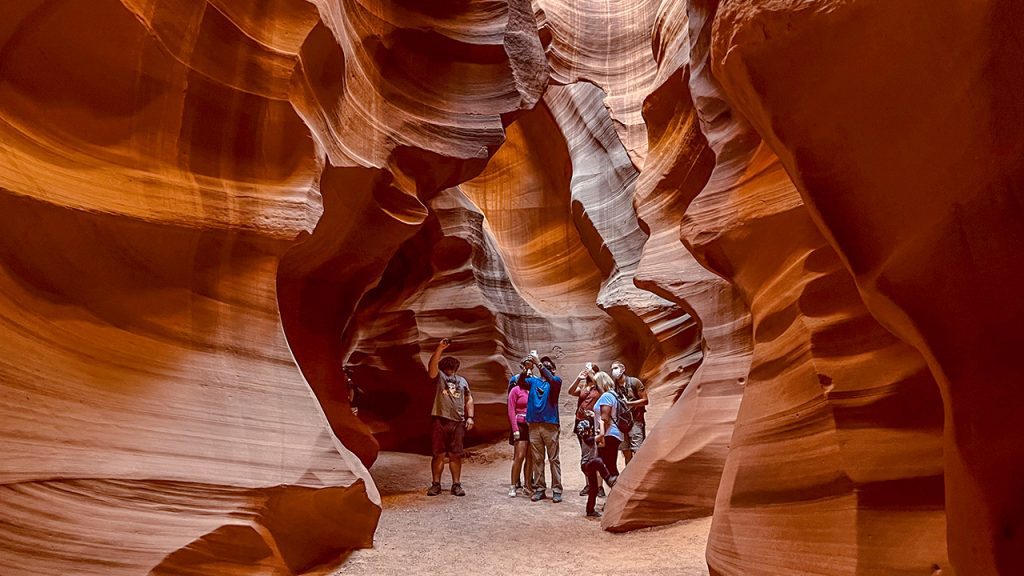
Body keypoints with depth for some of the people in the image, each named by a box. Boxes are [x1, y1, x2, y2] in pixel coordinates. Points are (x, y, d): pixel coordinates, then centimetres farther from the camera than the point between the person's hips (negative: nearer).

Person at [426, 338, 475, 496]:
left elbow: (469, 400, 19)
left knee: (455, 455, 5)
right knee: (438, 454, 2)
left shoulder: (462, 381, 19)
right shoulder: (439, 376, 8)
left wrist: (470, 417, 8)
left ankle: (456, 485, 12)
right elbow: (432, 365, -12)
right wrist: (439, 349, -22)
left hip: (458, 422, 3)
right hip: (439, 420, -2)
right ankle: (436, 484, 10)